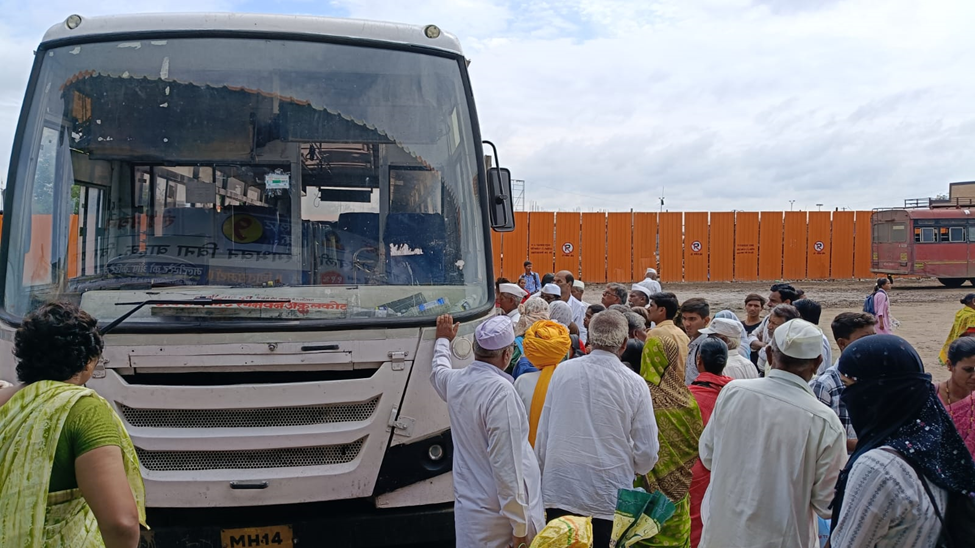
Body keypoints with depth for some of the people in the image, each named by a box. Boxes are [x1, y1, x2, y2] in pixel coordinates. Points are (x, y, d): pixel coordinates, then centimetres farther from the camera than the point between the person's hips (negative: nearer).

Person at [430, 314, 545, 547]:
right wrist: (520, 525, -18)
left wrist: (443, 340, 49)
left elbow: (438, 371, 30)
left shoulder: (455, 381, 3)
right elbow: (506, 463, -23)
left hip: (467, 508, 7)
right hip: (499, 516, -7)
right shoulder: (500, 390, -21)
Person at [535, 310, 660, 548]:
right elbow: (647, 451, -3)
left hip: (559, 491, 2)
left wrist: (543, 473, 14)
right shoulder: (634, 384, -8)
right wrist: (631, 470, 18)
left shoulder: (562, 371, -4)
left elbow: (543, 432, 1)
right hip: (609, 497, -1)